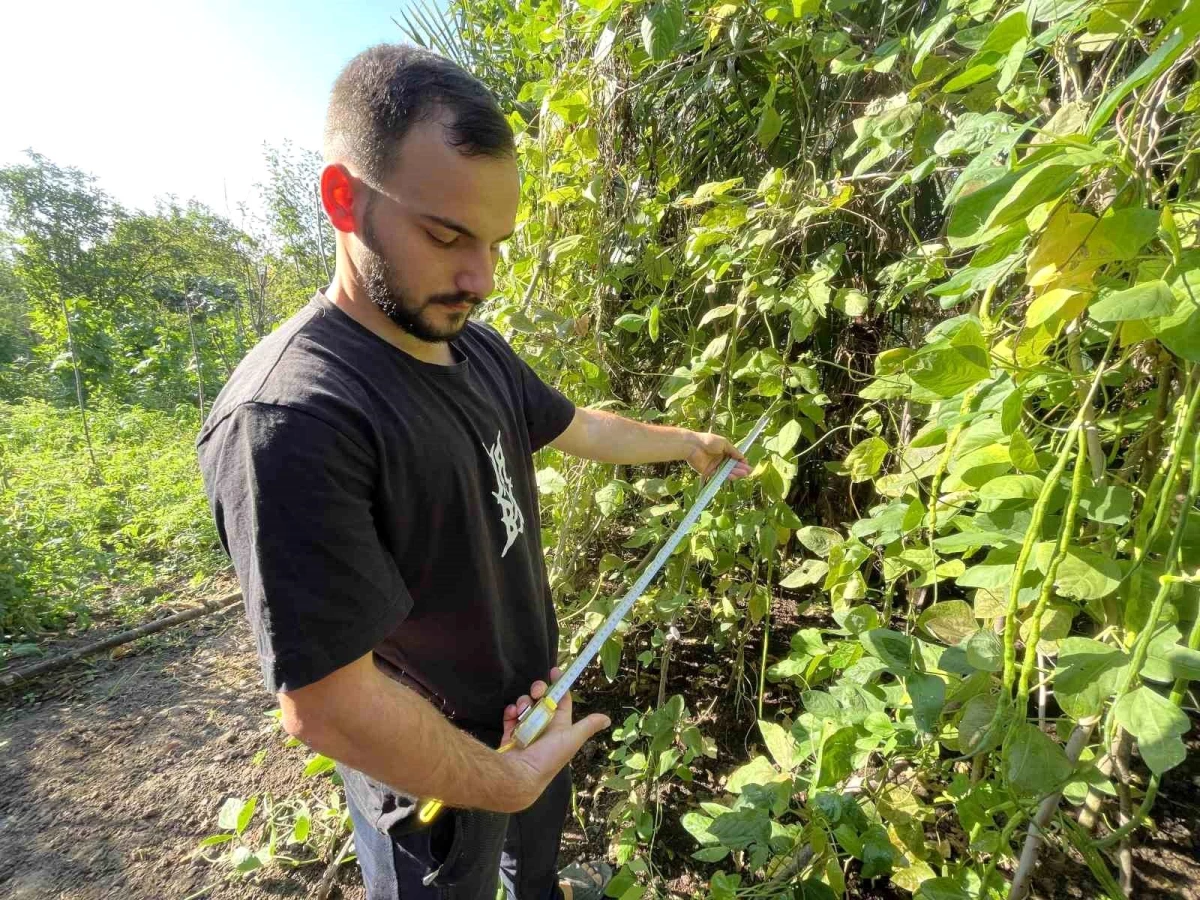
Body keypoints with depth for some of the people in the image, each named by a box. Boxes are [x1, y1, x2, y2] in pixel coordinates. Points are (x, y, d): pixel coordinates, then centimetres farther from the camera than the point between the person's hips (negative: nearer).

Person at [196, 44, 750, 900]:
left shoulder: (479, 348, -7)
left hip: (534, 694, 8)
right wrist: (508, 781, -19)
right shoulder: (290, 420, -34)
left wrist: (689, 443, 18)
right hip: (433, 777, -7)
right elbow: (325, 701, -31)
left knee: (544, 819, 34)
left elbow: (579, 428, 9)